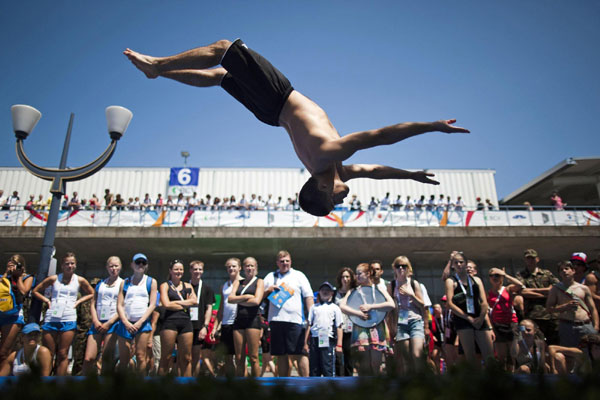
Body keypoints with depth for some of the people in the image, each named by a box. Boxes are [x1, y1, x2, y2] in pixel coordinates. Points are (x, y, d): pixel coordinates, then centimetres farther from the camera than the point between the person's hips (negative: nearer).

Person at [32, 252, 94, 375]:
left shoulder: (80, 280, 6)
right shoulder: (54, 279, 6)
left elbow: (91, 294, 18)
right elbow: (36, 291, 17)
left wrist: (78, 301, 5)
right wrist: (47, 300, 3)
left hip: (68, 320, -1)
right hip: (51, 319, 1)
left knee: (63, 355, 0)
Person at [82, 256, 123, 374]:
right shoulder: (100, 284, 17)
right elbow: (93, 304, 13)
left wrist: (108, 323, -9)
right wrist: (95, 321, -3)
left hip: (112, 323, -4)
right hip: (97, 323, 4)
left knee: (107, 358, -6)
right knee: (88, 358, -4)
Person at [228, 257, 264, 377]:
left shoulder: (259, 282, 7)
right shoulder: (237, 282, 19)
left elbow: (256, 301, -8)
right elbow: (230, 299, 3)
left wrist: (238, 300, 1)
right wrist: (245, 297, -8)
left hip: (253, 319, -4)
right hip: (239, 320, 4)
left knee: (253, 357, -5)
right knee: (239, 359, 3)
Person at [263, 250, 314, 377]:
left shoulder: (299, 275, 9)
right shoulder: (270, 277, 17)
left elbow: (308, 296, 4)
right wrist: (268, 290, -1)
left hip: (295, 319, -3)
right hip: (276, 319, 3)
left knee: (299, 353, -5)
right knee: (281, 355, 10)